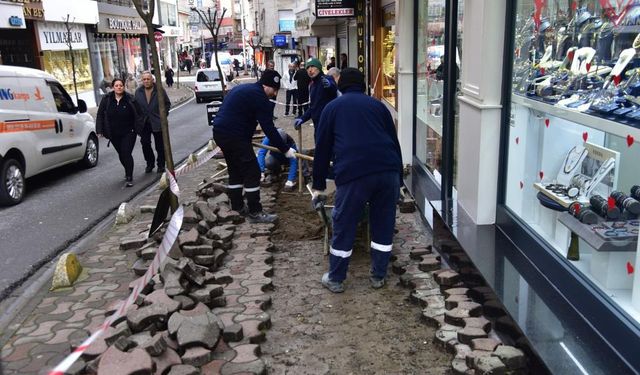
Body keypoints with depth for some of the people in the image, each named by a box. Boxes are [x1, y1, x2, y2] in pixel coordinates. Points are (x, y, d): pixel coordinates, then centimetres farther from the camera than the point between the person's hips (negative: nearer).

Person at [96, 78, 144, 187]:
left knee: (126, 153, -12)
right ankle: (128, 172, 37)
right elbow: (100, 115, 3)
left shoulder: (130, 99, -8)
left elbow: (139, 115, -4)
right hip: (114, 134, 4)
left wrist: (140, 128, -11)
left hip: (129, 132, -3)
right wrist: (100, 130, -3)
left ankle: (129, 178, -5)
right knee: (121, 154, 14)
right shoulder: (106, 100, -1)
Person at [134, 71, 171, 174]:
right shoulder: (138, 92, 5)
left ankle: (161, 165, 19)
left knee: (160, 145, 6)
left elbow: (167, 103, 2)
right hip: (144, 123, 3)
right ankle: (149, 163, 18)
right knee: (145, 144, 1)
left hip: (157, 123, -2)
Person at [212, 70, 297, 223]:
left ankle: (238, 207, 29)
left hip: (220, 132, 10)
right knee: (252, 172, -3)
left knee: (235, 170, 20)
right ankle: (255, 213, 1)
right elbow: (269, 128, -14)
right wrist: (285, 149, -10)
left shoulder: (243, 89, 20)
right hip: (234, 136, -10)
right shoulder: (259, 96, -10)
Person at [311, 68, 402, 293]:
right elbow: (394, 141, 24)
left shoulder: (333, 107, 18)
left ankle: (335, 279, 22)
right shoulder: (377, 105, 24)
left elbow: (322, 149, 17)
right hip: (388, 169, 3)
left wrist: (318, 186, 24)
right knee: (383, 225, 17)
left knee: (344, 226, 10)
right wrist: (398, 178, 30)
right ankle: (378, 276, 27)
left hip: (354, 172, -3)